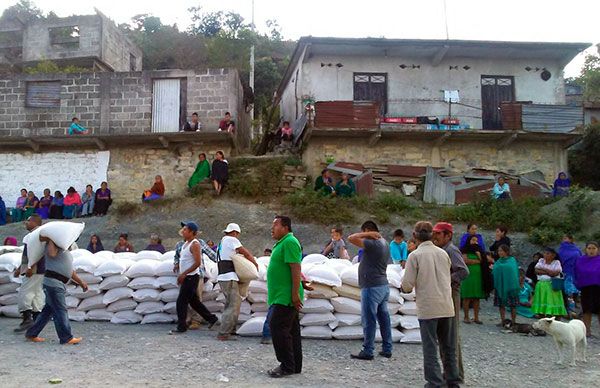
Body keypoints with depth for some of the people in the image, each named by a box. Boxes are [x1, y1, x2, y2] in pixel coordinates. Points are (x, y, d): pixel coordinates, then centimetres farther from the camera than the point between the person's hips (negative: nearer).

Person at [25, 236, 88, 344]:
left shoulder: (64, 250, 22)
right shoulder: (52, 245, -4)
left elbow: (69, 270, 26)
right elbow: (52, 254, -28)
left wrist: (81, 282, 23)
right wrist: (51, 239, -14)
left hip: (59, 284, 9)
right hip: (53, 282, -9)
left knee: (48, 310, 14)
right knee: (60, 310, -7)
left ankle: (31, 334, 23)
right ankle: (66, 338, -4)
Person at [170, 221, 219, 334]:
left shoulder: (195, 244, -16)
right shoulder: (185, 243, 13)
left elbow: (198, 262, -22)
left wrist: (184, 274, -23)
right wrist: (178, 265, 10)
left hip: (191, 277, -10)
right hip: (186, 277, 10)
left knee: (181, 301, -6)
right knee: (194, 301, 14)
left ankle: (182, 326, 3)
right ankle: (211, 318, 23)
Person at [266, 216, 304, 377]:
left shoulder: (290, 242, -14)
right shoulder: (282, 243, 18)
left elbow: (296, 269, -21)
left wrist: (295, 294, -24)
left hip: (286, 297, -10)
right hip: (283, 297, 10)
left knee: (277, 327, -9)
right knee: (291, 331, 12)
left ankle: (287, 366, -2)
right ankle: (295, 366, 19)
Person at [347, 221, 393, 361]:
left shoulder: (372, 243, -18)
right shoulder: (384, 243, 12)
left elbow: (351, 238, -22)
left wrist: (368, 234, -14)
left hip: (372, 287, -10)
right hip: (384, 286, 10)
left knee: (369, 320, -2)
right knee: (384, 319, 13)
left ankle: (367, 351, 5)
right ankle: (387, 349, 20)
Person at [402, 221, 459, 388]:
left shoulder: (414, 255, -9)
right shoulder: (443, 253, 5)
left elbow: (407, 285, -11)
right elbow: (449, 279, 15)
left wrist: (405, 287, 10)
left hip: (427, 308, -5)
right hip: (447, 307, 5)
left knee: (430, 348, 4)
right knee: (449, 347, 17)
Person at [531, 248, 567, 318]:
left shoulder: (556, 262, 1)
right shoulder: (541, 261, 11)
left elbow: (555, 273, -13)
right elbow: (536, 271, 0)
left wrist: (543, 269, -5)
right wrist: (548, 272, -8)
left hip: (552, 286, -3)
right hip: (541, 285, 4)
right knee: (542, 302, 4)